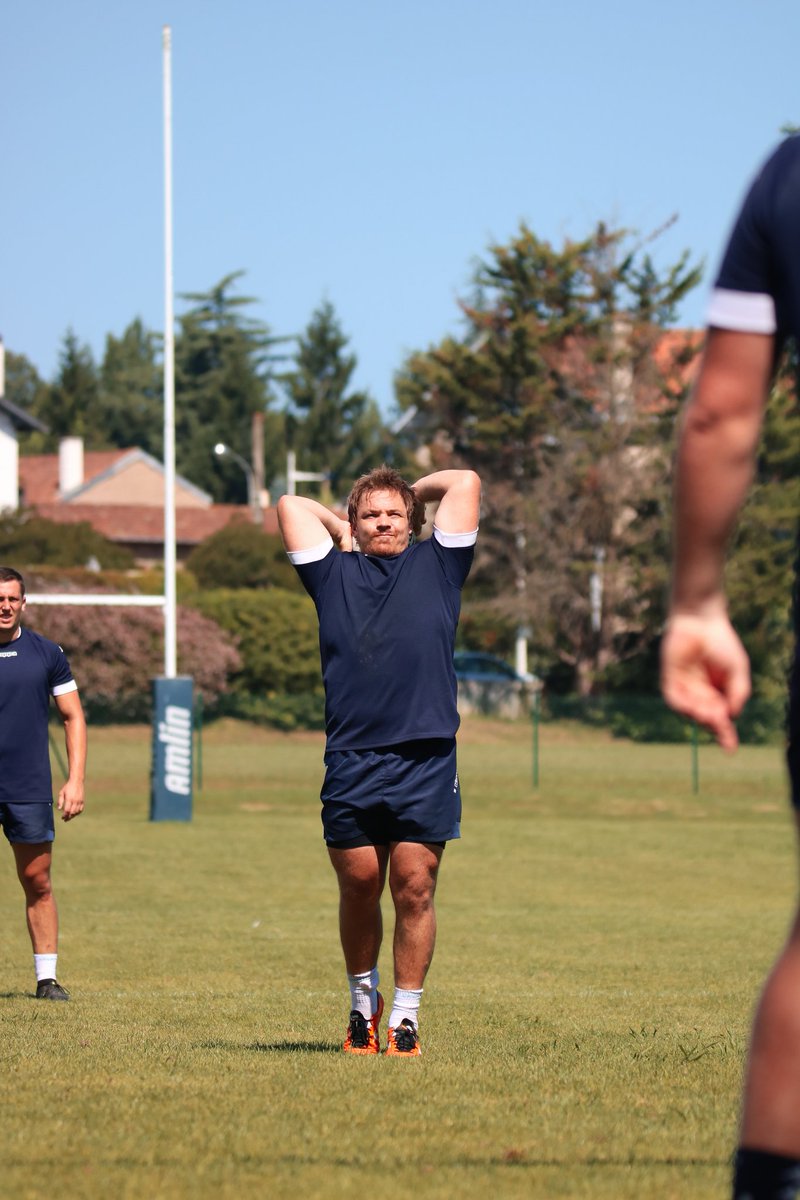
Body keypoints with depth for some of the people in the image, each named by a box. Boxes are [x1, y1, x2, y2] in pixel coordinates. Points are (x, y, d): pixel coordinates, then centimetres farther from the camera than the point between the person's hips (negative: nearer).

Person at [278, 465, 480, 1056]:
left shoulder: (435, 565, 16)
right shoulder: (335, 573, 18)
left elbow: (465, 482, 16)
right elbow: (291, 505, 22)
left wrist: (415, 492, 28)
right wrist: (341, 529, 28)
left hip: (425, 759, -1)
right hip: (351, 759, 1)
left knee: (415, 889, -3)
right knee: (359, 888, 4)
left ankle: (405, 1017, 4)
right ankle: (363, 1001, 23)